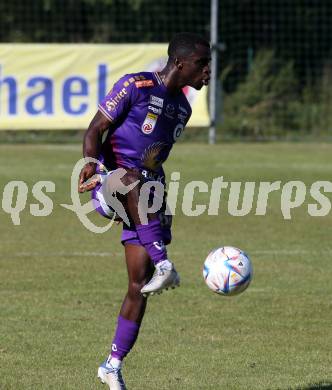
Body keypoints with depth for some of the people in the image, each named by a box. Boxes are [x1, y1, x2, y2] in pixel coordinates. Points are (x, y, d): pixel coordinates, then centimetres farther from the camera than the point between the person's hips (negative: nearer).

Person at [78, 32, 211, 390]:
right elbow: (95, 130, -9)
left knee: (139, 283, -4)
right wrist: (93, 165, -26)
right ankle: (163, 266, -51)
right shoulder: (136, 86, -7)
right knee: (134, 180, -43)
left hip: (146, 197, 6)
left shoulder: (182, 108, 15)